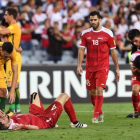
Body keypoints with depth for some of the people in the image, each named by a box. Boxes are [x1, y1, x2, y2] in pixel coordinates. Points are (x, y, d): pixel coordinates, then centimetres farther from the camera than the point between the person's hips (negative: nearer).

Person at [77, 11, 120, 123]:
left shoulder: (107, 33, -2)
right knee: (92, 92, 6)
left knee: (99, 90, -15)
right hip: (90, 68, 3)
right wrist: (79, 65, -7)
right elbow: (82, 50, 5)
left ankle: (96, 116, -12)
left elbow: (113, 51, 3)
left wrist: (117, 69, 4)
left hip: (103, 67, -3)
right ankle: (100, 113, 26)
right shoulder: (85, 34, 5)